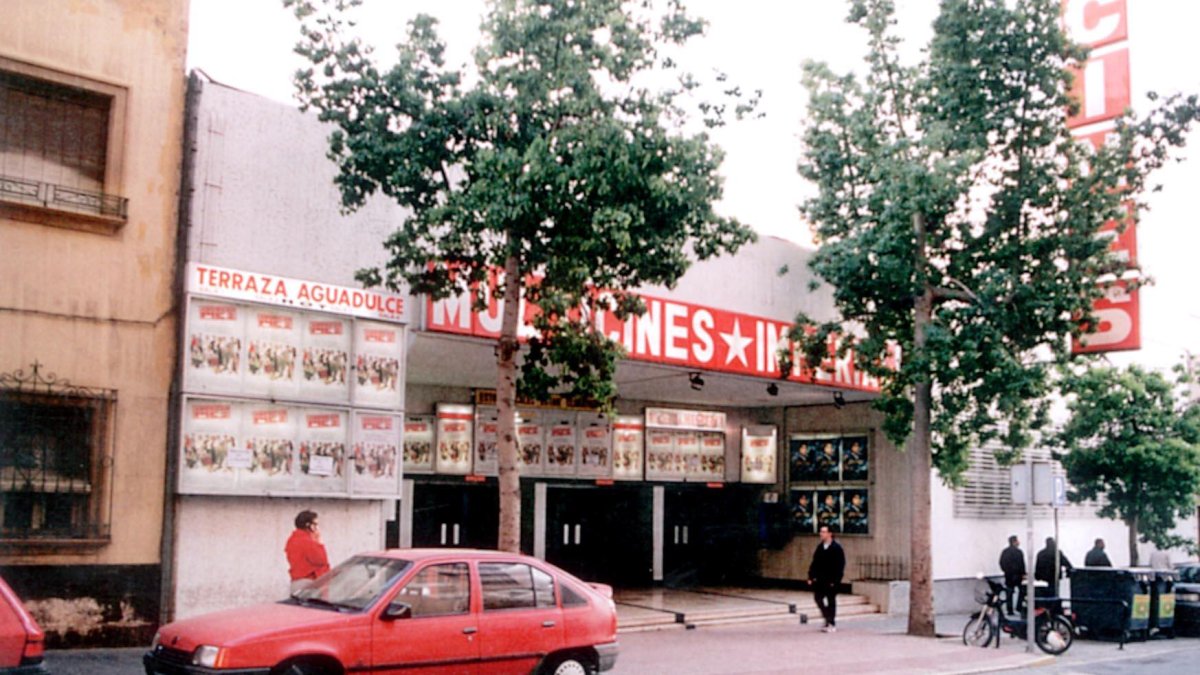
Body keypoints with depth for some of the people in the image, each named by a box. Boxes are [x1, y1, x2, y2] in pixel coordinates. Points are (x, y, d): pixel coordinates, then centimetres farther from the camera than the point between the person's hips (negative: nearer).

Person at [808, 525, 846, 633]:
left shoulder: (836, 548, -10)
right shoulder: (820, 547, 8)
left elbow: (840, 565, -12)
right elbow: (815, 562, 11)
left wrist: (835, 580, -17)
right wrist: (811, 576, 5)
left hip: (831, 580, -6)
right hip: (820, 579, 6)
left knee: (831, 601, 4)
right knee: (818, 597, 1)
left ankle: (831, 624, 14)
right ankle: (829, 618, 18)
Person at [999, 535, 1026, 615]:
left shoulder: (1004, 552, 10)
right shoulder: (1018, 552, -12)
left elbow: (1001, 563, 12)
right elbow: (1021, 564, -15)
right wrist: (1023, 574, -8)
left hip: (1008, 575, 6)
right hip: (1017, 575, -6)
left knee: (1009, 593, 6)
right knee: (1022, 590, 10)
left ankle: (1009, 610, 4)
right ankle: (1019, 607, 6)